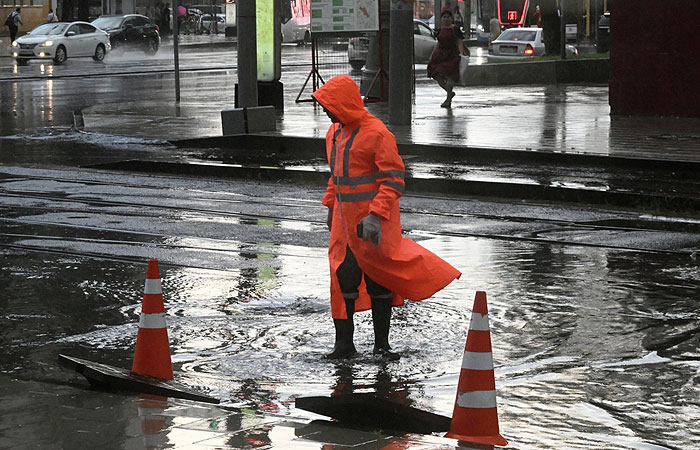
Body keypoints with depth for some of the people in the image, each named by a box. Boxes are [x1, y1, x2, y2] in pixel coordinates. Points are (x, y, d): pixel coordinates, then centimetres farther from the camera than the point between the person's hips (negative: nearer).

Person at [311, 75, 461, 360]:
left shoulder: (377, 133, -15)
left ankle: (382, 343, 14)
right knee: (343, 278, 5)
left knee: (378, 280, 3)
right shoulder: (335, 132, 11)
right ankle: (344, 342, 14)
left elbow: (393, 179, -17)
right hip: (345, 221, 7)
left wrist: (375, 215, -24)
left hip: (373, 223, -7)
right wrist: (330, 205, 21)